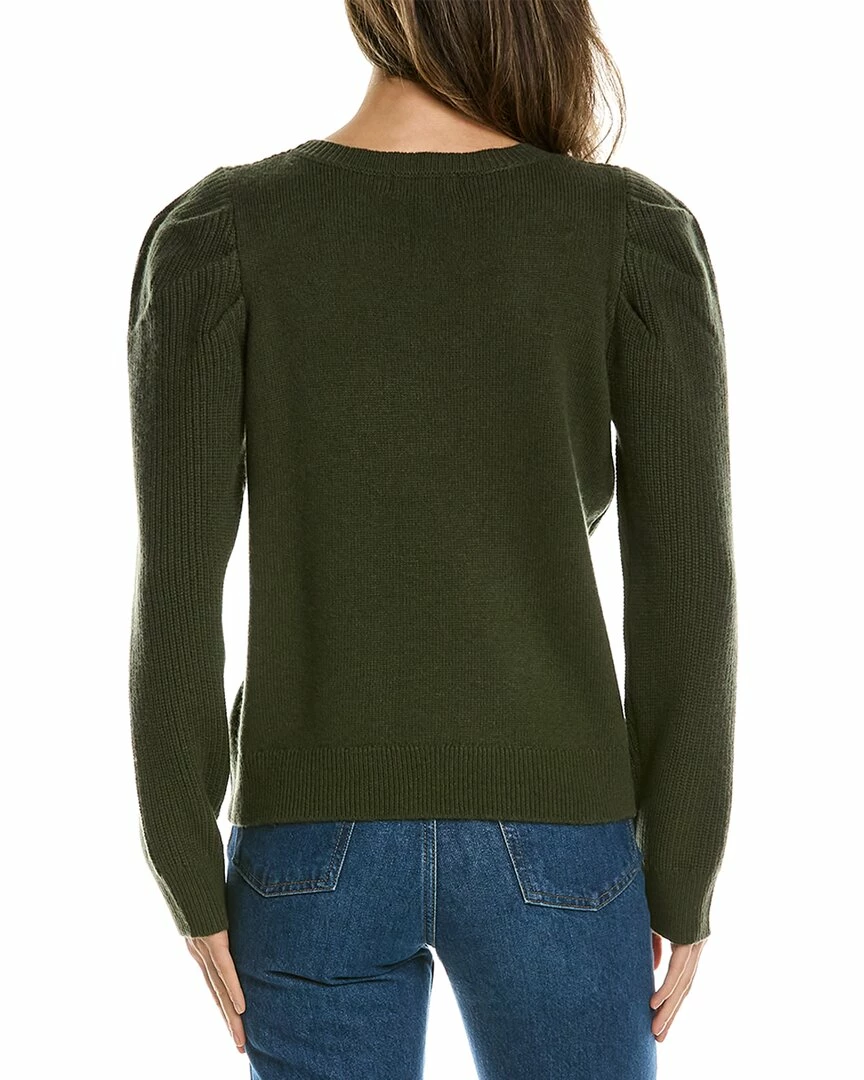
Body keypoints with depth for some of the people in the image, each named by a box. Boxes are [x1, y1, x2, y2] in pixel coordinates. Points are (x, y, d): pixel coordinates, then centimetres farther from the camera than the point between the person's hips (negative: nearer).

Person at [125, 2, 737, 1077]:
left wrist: (193, 883, 1)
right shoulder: (641, 230, -6)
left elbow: (174, 587, -9)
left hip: (316, 841, 1)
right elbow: (685, 591, -8)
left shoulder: (213, 231, -6)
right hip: (551, 846, 0)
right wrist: (684, 886, 3)